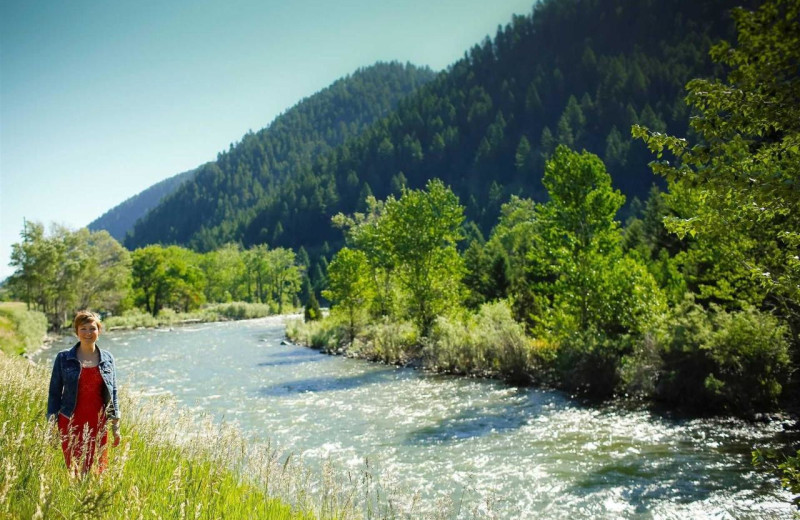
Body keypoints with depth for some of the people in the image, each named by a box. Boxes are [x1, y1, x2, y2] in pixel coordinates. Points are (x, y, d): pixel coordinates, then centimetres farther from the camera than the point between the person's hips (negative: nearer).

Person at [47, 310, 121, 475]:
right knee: (75, 471, -1)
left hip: (98, 423, 2)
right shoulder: (64, 358, -1)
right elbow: (54, 392, 3)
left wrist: (116, 427, 8)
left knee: (99, 470, 4)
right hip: (71, 423, -2)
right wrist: (52, 426, -1)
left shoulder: (107, 358, 5)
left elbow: (113, 394, 9)